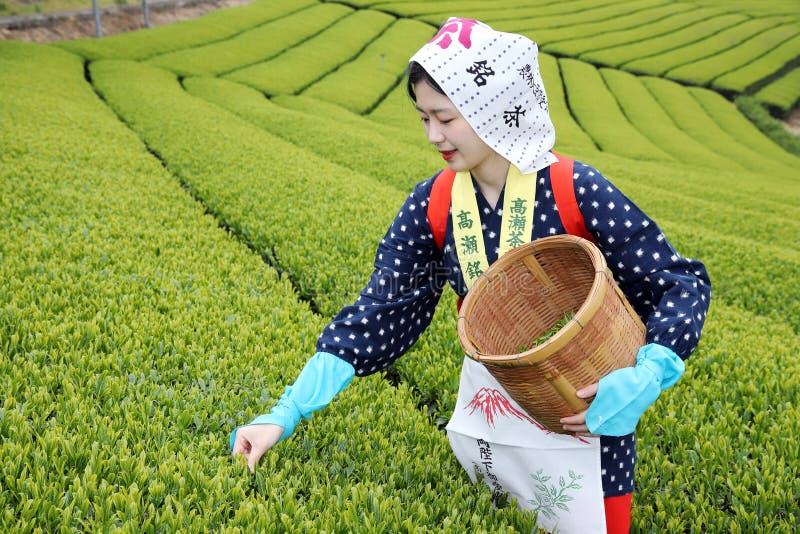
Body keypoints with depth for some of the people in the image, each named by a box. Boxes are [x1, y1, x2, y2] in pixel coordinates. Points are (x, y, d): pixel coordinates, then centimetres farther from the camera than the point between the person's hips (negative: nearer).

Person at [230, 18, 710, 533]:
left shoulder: (576, 191, -18)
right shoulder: (431, 207, -8)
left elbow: (680, 284, -12)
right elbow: (381, 312, -8)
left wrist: (644, 379, -30)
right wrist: (287, 413, -16)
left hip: (582, 414, -3)